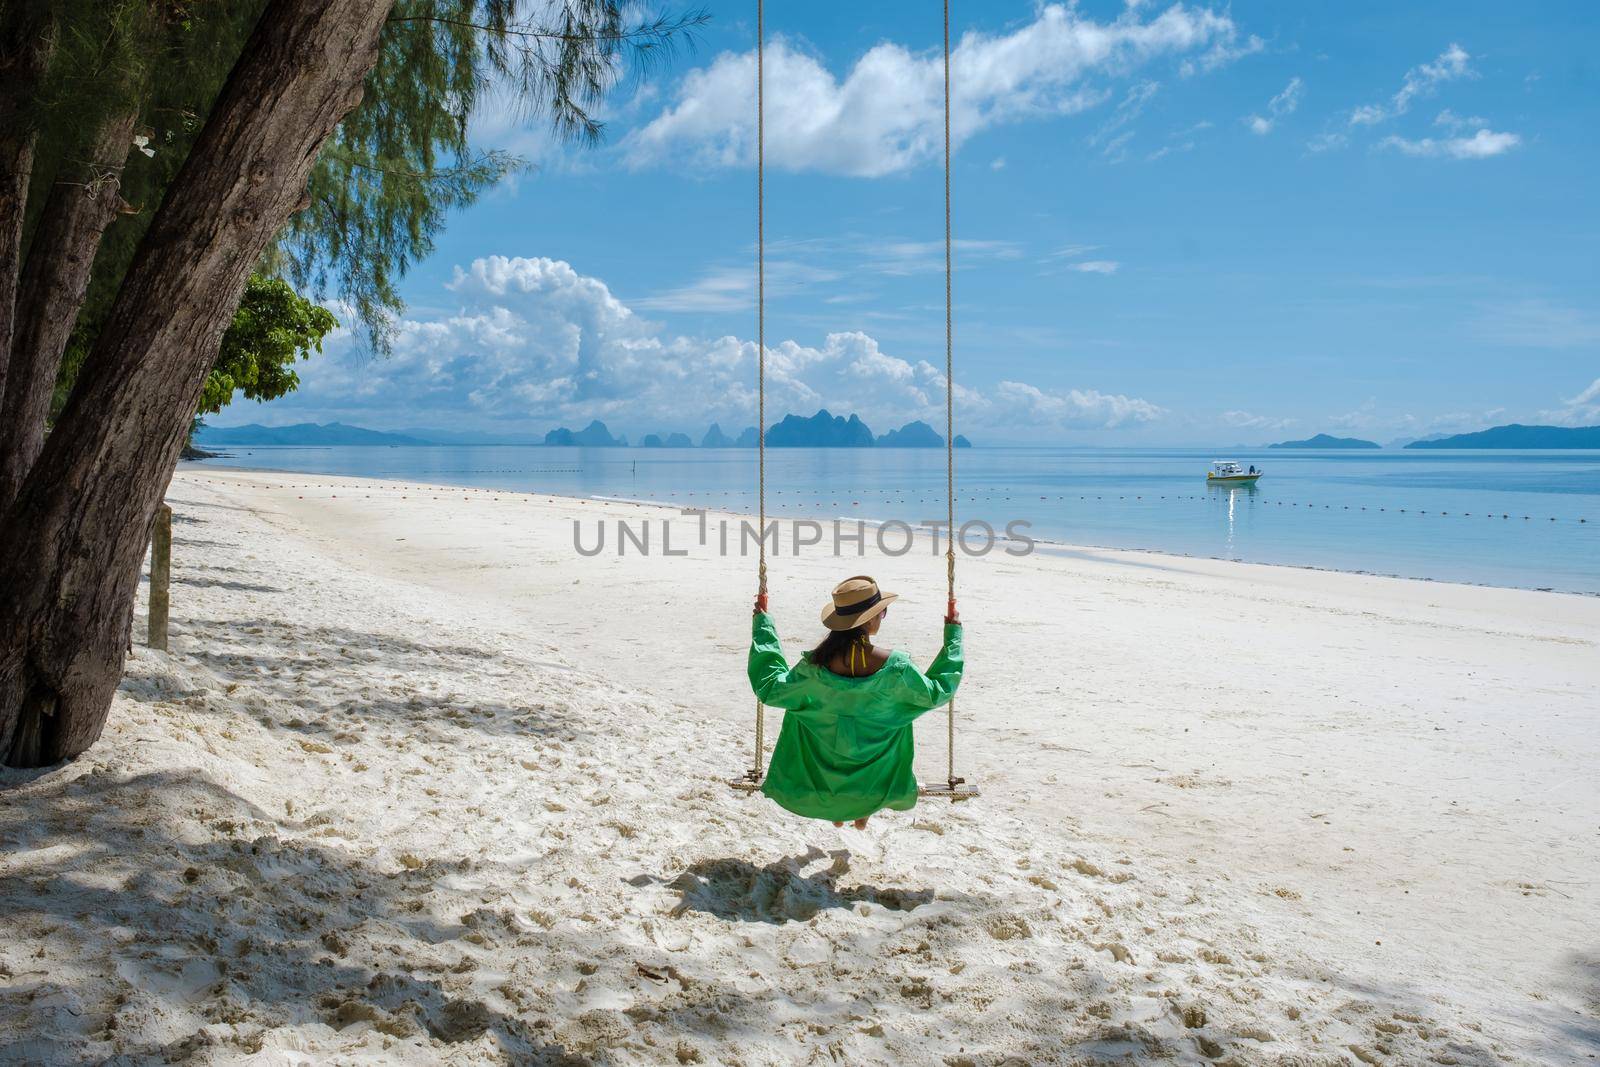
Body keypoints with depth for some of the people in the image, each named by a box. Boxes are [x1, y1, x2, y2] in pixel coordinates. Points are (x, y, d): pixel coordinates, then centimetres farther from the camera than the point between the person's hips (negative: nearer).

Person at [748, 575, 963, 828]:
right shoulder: (894, 665, -28)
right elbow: (937, 693, -11)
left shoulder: (817, 663, -25)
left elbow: (769, 688, -10)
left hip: (826, 759, 1)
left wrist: (763, 623, -5)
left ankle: (836, 812, 47)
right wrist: (953, 634, -5)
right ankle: (863, 813, 45)